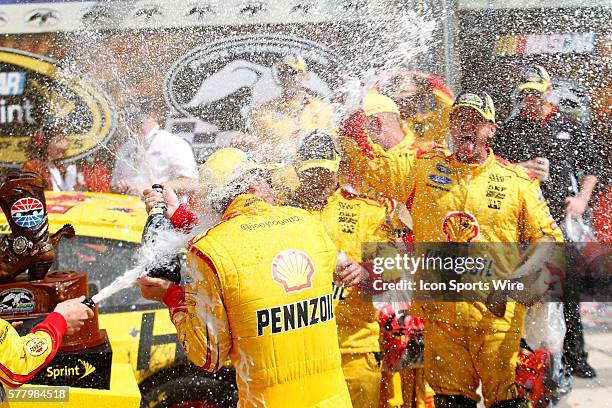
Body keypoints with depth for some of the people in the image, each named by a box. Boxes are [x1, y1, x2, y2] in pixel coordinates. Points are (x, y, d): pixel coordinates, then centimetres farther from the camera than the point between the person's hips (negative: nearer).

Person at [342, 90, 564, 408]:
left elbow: (549, 236, 6)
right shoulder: (422, 168, 8)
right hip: (440, 311, 2)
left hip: (497, 309, -1)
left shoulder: (517, 180, 4)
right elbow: (371, 161, 5)